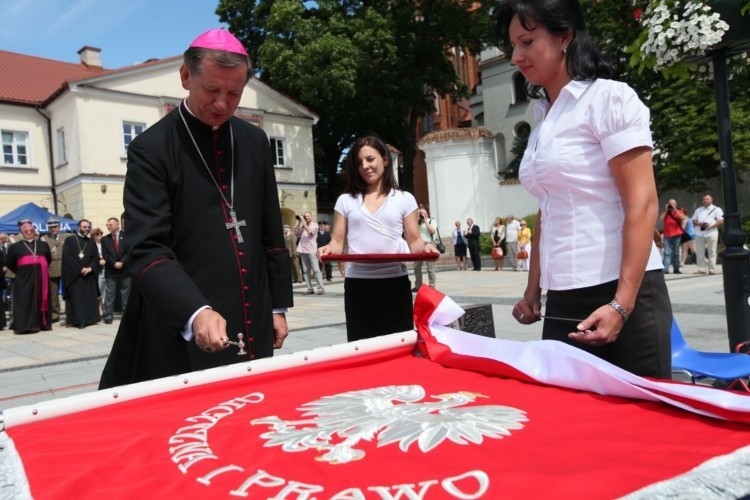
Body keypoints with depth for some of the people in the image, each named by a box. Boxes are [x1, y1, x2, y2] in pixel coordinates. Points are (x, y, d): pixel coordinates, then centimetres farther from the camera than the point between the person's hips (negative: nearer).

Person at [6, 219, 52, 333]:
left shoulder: (43, 245, 12)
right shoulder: (15, 247, 6)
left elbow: (49, 259, 21)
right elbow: (9, 263, 10)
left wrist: (41, 269, 11)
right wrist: (21, 272, 6)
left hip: (41, 279, 2)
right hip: (24, 280, -2)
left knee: (41, 300, 5)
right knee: (25, 302, -5)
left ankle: (42, 323, 12)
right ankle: (24, 325, -3)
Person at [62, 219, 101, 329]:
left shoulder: (91, 242, 14)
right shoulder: (69, 240, 0)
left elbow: (96, 258, 7)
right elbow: (67, 258, -8)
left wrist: (90, 268, -11)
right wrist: (80, 269, -14)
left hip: (89, 275, 4)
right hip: (74, 275, -4)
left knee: (90, 298, 3)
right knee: (76, 298, -5)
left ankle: (89, 319, 8)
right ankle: (78, 320, -5)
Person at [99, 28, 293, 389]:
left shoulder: (255, 141, 9)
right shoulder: (151, 148, -7)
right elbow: (146, 249, -15)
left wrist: (278, 305, 11)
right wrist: (196, 312, -29)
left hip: (252, 326, 5)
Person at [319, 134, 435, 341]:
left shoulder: (404, 199, 9)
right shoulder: (346, 200, 11)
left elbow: (413, 242, 7)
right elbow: (338, 241, 9)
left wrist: (425, 247, -14)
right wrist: (330, 249, -13)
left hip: (395, 282, 0)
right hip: (358, 284, 1)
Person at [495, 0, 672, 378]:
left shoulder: (610, 98, -6)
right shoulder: (544, 122, 13)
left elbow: (642, 205, -13)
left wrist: (622, 305, -18)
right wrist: (533, 291, 14)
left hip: (617, 295, -6)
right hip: (563, 301, 6)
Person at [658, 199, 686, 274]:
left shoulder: (679, 211, 7)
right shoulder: (665, 212, 12)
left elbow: (683, 218, -13)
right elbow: (660, 219, -5)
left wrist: (675, 209, -12)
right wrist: (666, 210, -4)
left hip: (677, 235, 0)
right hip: (667, 235, 1)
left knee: (676, 253, 6)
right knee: (667, 252, -8)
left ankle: (676, 269, 11)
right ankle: (665, 269, -14)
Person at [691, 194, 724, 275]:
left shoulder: (716, 209, 5)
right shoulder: (698, 210, 19)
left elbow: (721, 221, -3)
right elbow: (694, 221, 16)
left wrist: (711, 226, -16)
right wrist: (699, 223, -7)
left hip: (711, 233, -4)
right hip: (699, 234, 4)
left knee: (712, 252, -3)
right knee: (699, 252, 2)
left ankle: (712, 269, -1)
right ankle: (701, 269, 6)